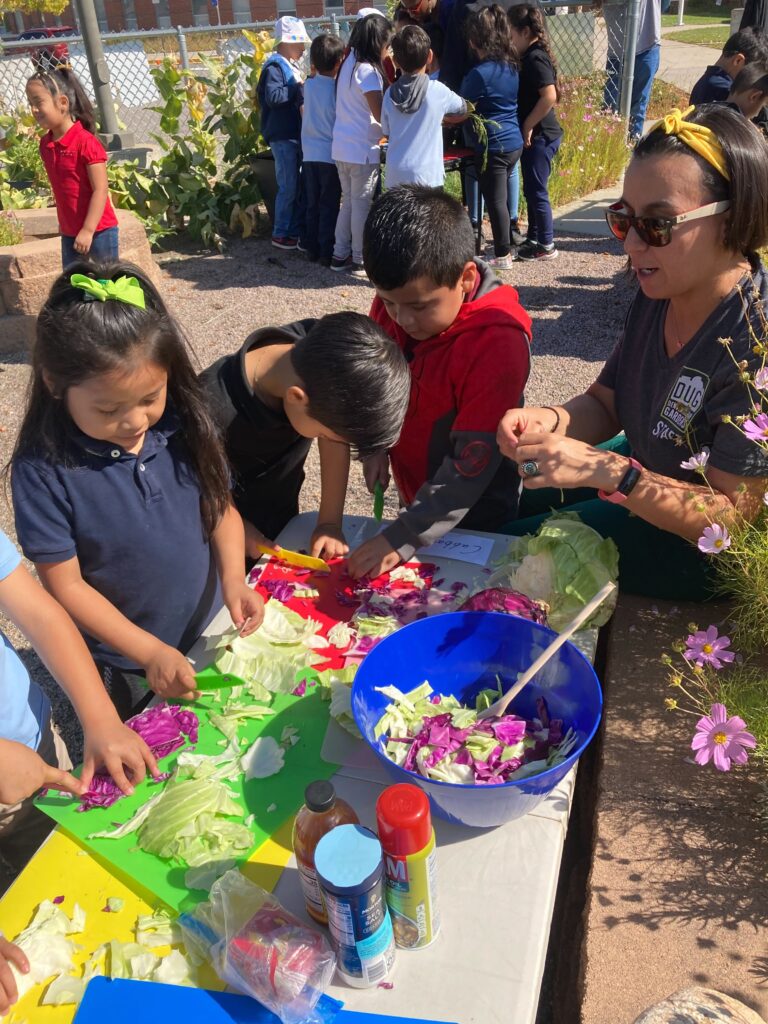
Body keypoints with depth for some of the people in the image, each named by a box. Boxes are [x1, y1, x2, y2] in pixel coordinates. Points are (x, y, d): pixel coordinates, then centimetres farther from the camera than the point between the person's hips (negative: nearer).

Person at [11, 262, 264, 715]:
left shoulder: (183, 424, -14)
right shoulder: (43, 470, -23)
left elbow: (221, 505, -1)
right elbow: (66, 585, -18)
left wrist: (233, 578, -18)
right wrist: (150, 652, -21)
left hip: (211, 630, 3)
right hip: (123, 670, -3)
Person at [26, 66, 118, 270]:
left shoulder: (85, 142, -16)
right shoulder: (46, 144, 6)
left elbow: (100, 189, -18)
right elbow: (59, 187, 14)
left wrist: (88, 230, -21)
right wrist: (63, 223, 14)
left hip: (98, 230, -7)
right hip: (69, 232, 8)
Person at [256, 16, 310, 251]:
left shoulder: (292, 66, 17)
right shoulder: (274, 67, -11)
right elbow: (272, 96, -25)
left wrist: (302, 86, 7)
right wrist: (298, 87, -16)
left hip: (297, 133, 9)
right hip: (282, 135, -9)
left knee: (300, 186, 12)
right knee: (288, 187, -5)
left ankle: (295, 230, 21)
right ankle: (280, 234, 5)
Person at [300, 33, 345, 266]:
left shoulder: (309, 85, 1)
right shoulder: (337, 89, -12)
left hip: (309, 153, 5)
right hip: (330, 155, -5)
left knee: (313, 205, 12)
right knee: (329, 206, 1)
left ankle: (311, 248, 18)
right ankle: (326, 252, 2)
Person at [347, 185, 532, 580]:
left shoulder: (498, 341, -31)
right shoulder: (394, 301, -11)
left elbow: (473, 462, -31)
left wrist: (404, 537, -34)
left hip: (472, 516, -6)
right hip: (413, 492, 6)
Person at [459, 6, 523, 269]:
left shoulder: (480, 73, -17)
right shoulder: (510, 65, 7)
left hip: (492, 147, -8)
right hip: (513, 143, 8)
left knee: (495, 201, 1)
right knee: (502, 197, 17)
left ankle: (503, 256, 8)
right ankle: (506, 247, 26)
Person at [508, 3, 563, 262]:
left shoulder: (535, 58, -17)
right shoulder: (531, 56, 12)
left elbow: (549, 96, -26)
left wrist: (528, 125, -19)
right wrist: (528, 127, 10)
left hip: (540, 136, -10)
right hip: (535, 135, 10)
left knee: (536, 191, -3)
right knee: (531, 190, 16)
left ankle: (546, 245, 6)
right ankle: (533, 239, 26)